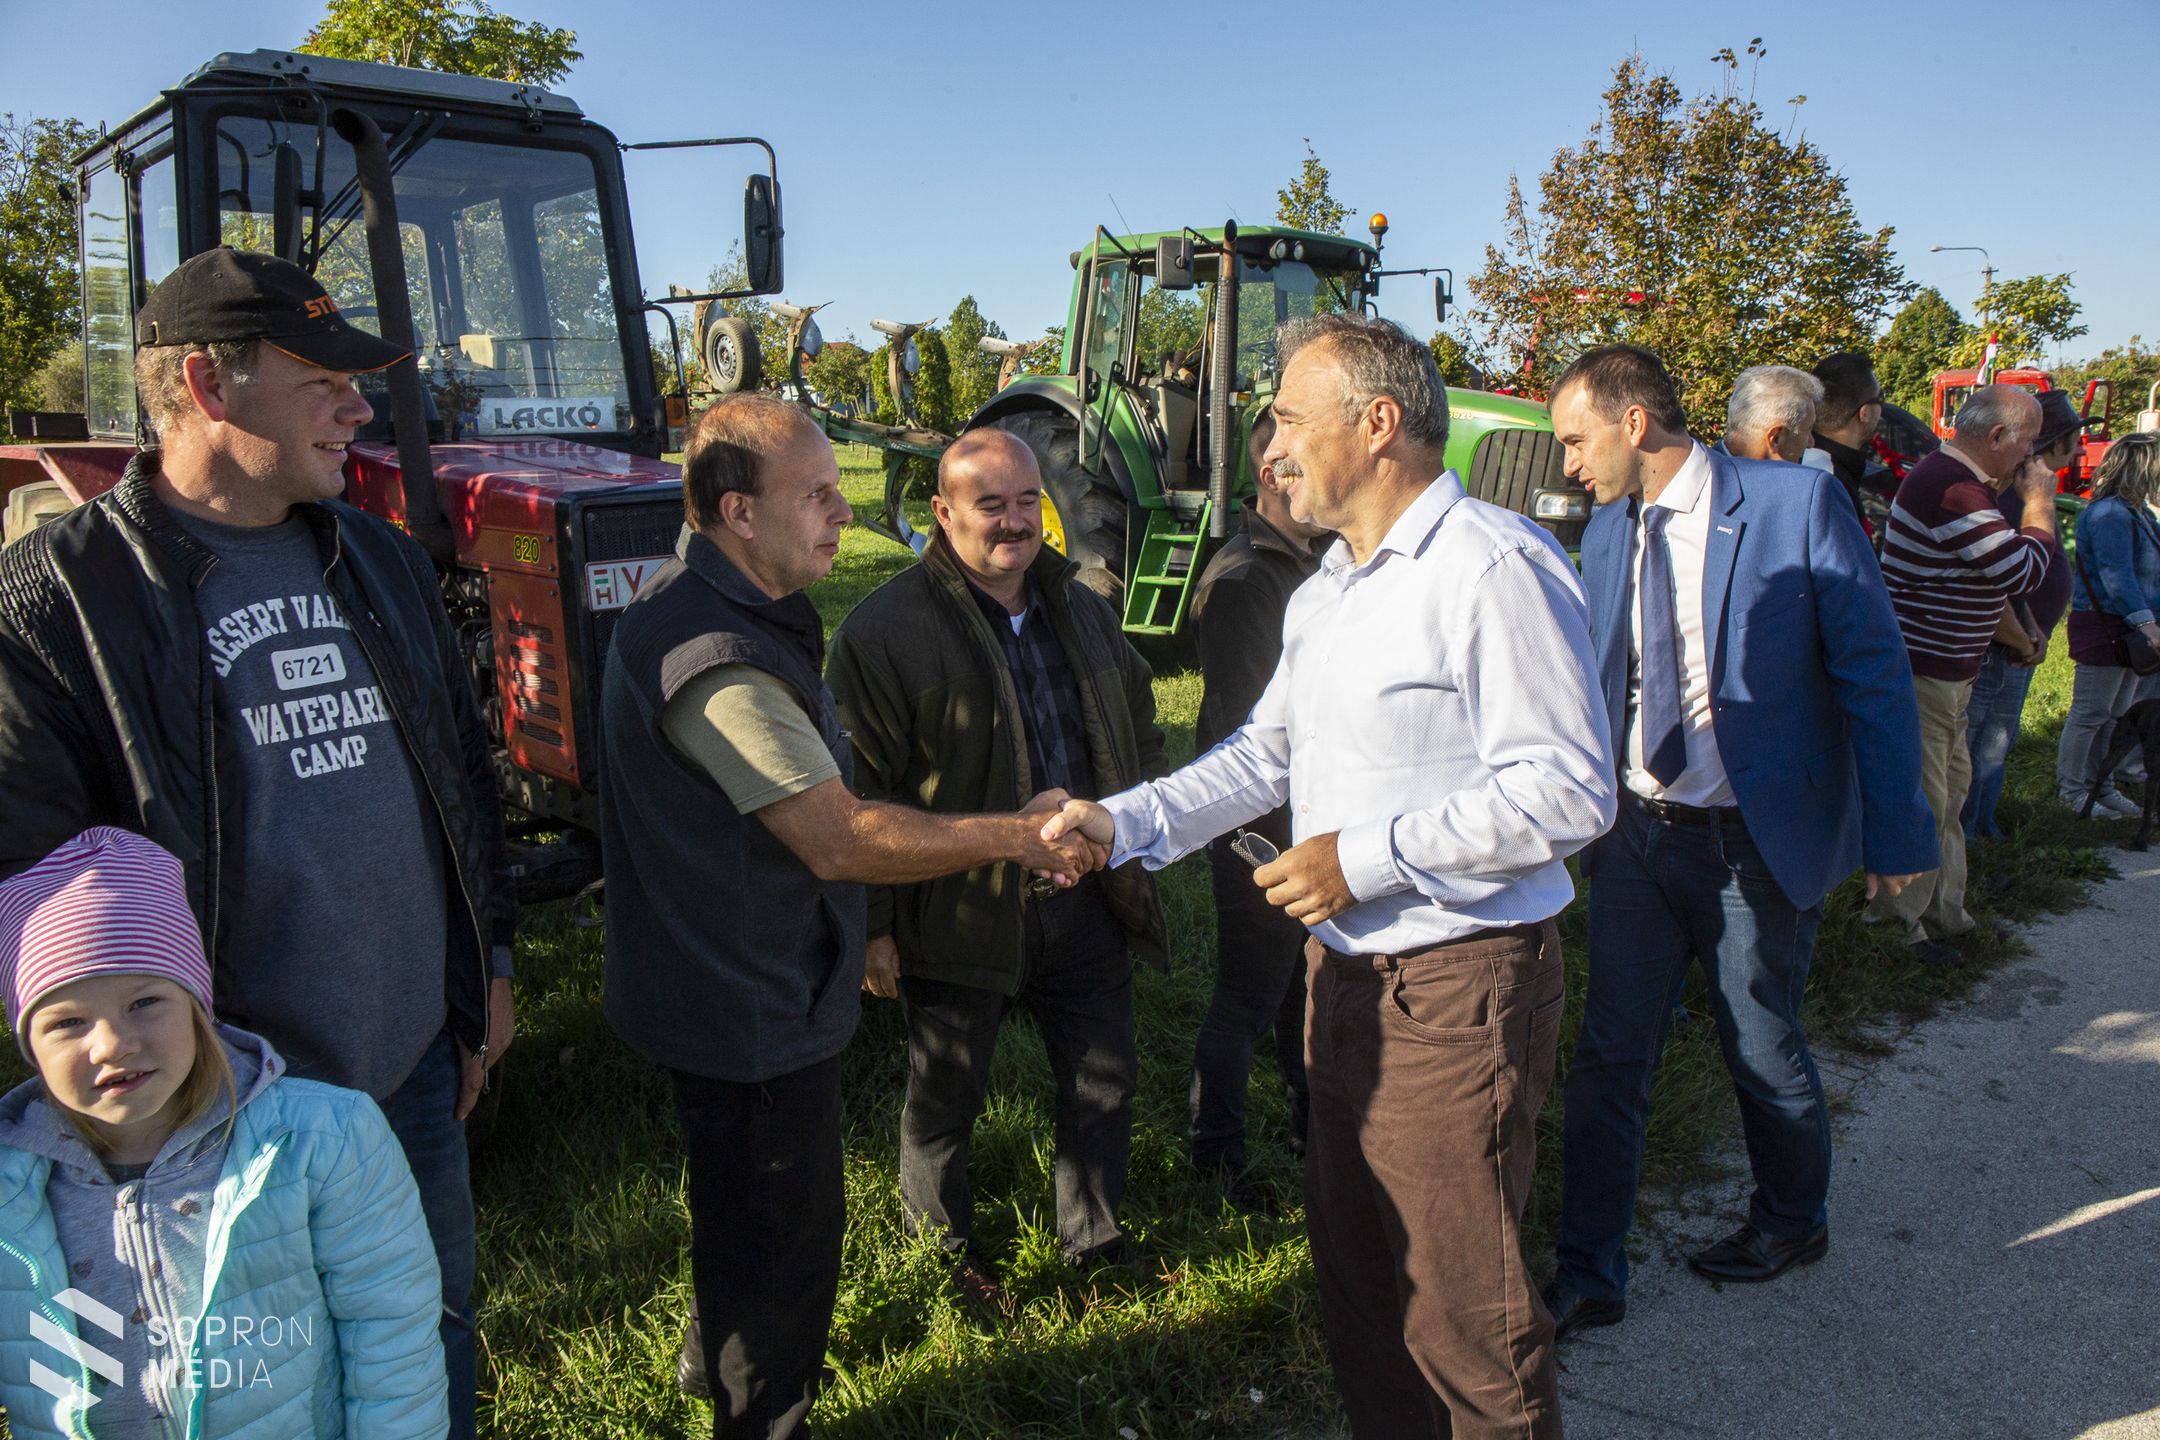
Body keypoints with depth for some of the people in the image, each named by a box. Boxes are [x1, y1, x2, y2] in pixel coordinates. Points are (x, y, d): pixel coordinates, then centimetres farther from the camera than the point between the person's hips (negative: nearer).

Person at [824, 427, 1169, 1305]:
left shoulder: (1084, 611, 9)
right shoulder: (884, 630, -12)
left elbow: (1141, 726, 21)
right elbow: (860, 790, -12)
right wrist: (872, 925, -12)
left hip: (1084, 903, 5)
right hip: (958, 914, -5)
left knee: (1106, 1081, 16)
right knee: (946, 1098, 13)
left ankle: (1095, 1242, 40)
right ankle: (946, 1249, 39)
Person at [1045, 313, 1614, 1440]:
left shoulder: (1494, 566, -16)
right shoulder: (1325, 592, 15)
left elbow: (1568, 791, -21)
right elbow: (1268, 751, 17)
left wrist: (1370, 854, -22)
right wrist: (1123, 823, 7)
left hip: (1459, 988, -9)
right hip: (1347, 970, 9)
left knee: (1464, 1313, 3)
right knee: (1355, 1269, 21)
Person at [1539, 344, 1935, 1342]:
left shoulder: (1796, 504, -13)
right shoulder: (1607, 532, 4)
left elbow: (1874, 673, -10)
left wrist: (1894, 831, -8)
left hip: (1758, 841, -4)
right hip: (1638, 837, 5)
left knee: (1762, 1052, 13)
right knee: (1608, 1056, 7)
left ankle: (1794, 1220, 43)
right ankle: (1587, 1276, 21)